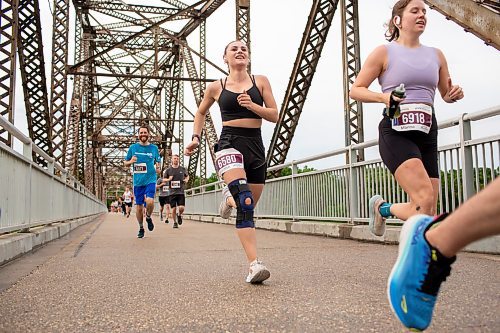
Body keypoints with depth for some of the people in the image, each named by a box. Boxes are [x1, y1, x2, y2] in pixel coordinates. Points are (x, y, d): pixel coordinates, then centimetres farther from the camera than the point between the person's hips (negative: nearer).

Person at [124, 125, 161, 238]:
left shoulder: (154, 148, 6)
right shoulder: (133, 147, 6)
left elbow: (158, 161, 19)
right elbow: (126, 163, 13)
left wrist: (158, 168, -3)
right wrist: (131, 161, -9)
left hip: (150, 180, -1)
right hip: (138, 181, 1)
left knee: (150, 201, -23)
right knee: (139, 206, 5)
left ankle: (148, 217, 9)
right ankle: (141, 228, 25)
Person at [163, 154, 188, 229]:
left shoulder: (183, 169, 6)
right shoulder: (168, 170, 4)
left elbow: (187, 176, 23)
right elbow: (164, 179, 12)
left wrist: (186, 179, 1)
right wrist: (168, 179, -9)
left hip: (181, 192, 0)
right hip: (172, 192, 0)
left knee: (181, 208, -10)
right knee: (173, 209, 1)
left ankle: (179, 215, 23)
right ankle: (175, 222, 21)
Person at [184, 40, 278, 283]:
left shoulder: (260, 81, 10)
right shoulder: (216, 87, 10)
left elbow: (274, 116, 7)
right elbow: (201, 112, 26)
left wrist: (252, 106, -10)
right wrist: (196, 138, 14)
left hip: (256, 146, 3)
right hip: (230, 143, -3)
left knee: (248, 206, 6)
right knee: (245, 201, -26)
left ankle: (231, 198, 39)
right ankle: (254, 264, -30)